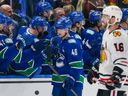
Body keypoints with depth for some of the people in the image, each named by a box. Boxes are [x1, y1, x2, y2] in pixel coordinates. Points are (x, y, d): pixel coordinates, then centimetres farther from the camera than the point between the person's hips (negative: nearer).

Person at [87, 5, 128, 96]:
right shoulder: (107, 33, 16)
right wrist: (94, 71, 26)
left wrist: (116, 78, -29)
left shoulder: (118, 35, -17)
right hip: (105, 81, 11)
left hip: (116, 82, -11)